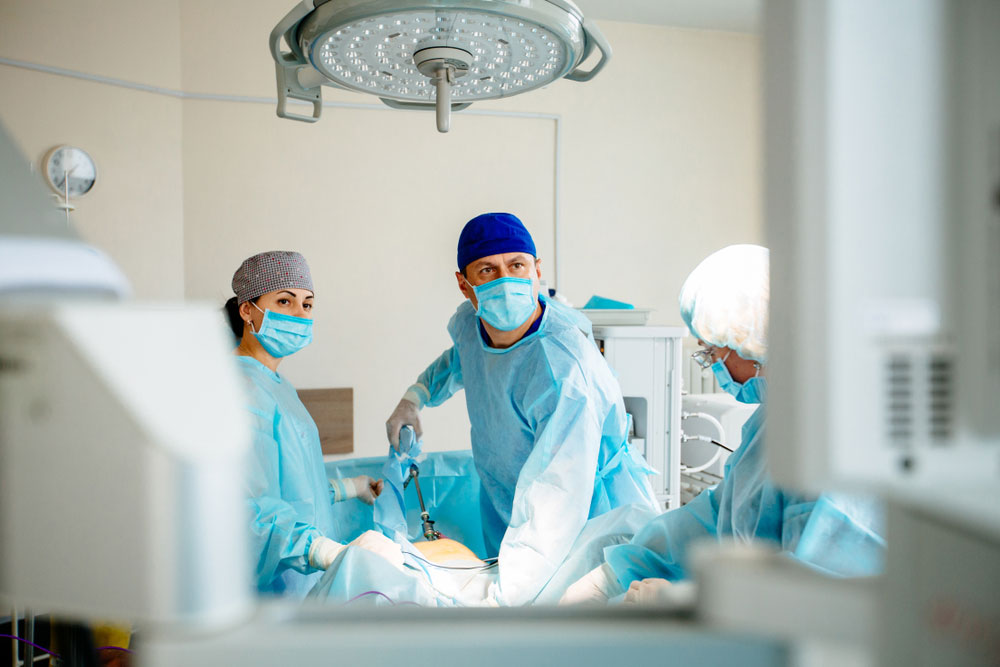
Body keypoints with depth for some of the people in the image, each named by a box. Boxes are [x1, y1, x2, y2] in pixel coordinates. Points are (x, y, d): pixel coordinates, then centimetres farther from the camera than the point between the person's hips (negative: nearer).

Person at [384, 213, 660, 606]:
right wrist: (414, 398, 5)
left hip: (588, 527, -6)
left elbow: (556, 505, -39)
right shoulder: (468, 323, -10)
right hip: (505, 508, 6)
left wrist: (501, 601, -43)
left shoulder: (566, 370, -34)